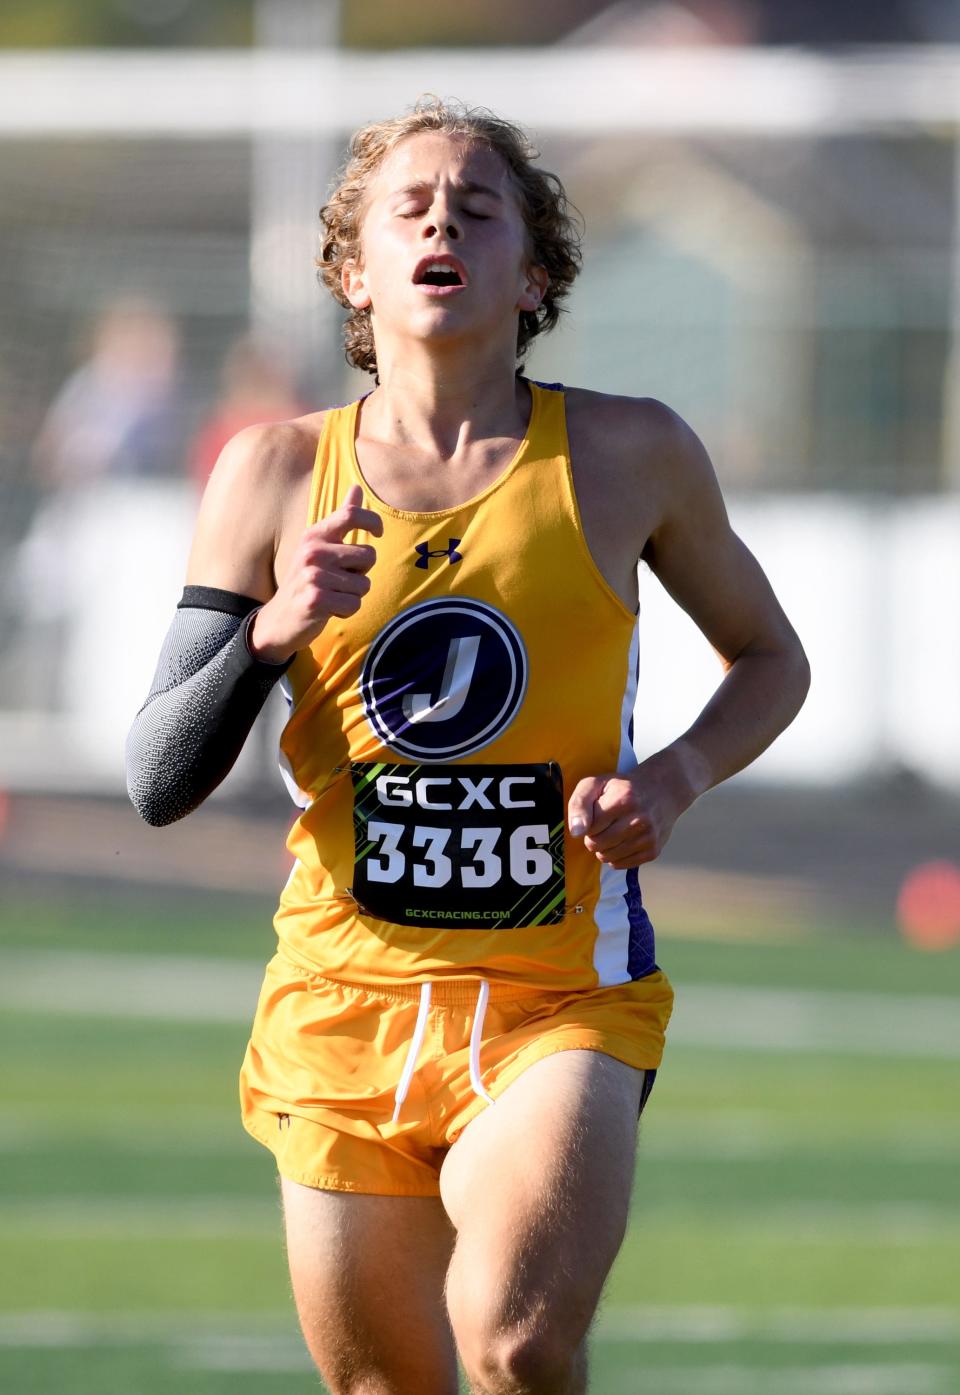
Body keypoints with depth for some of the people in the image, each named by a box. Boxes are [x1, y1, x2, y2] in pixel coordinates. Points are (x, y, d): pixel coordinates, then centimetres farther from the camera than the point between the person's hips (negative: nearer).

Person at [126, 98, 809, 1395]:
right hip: (343, 997, 2)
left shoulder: (630, 456, 1)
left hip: (562, 997, -2)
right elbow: (157, 785, 2)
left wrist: (674, 779, -3)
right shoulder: (276, 473, 2)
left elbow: (771, 659, 17)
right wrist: (271, 635, -16)